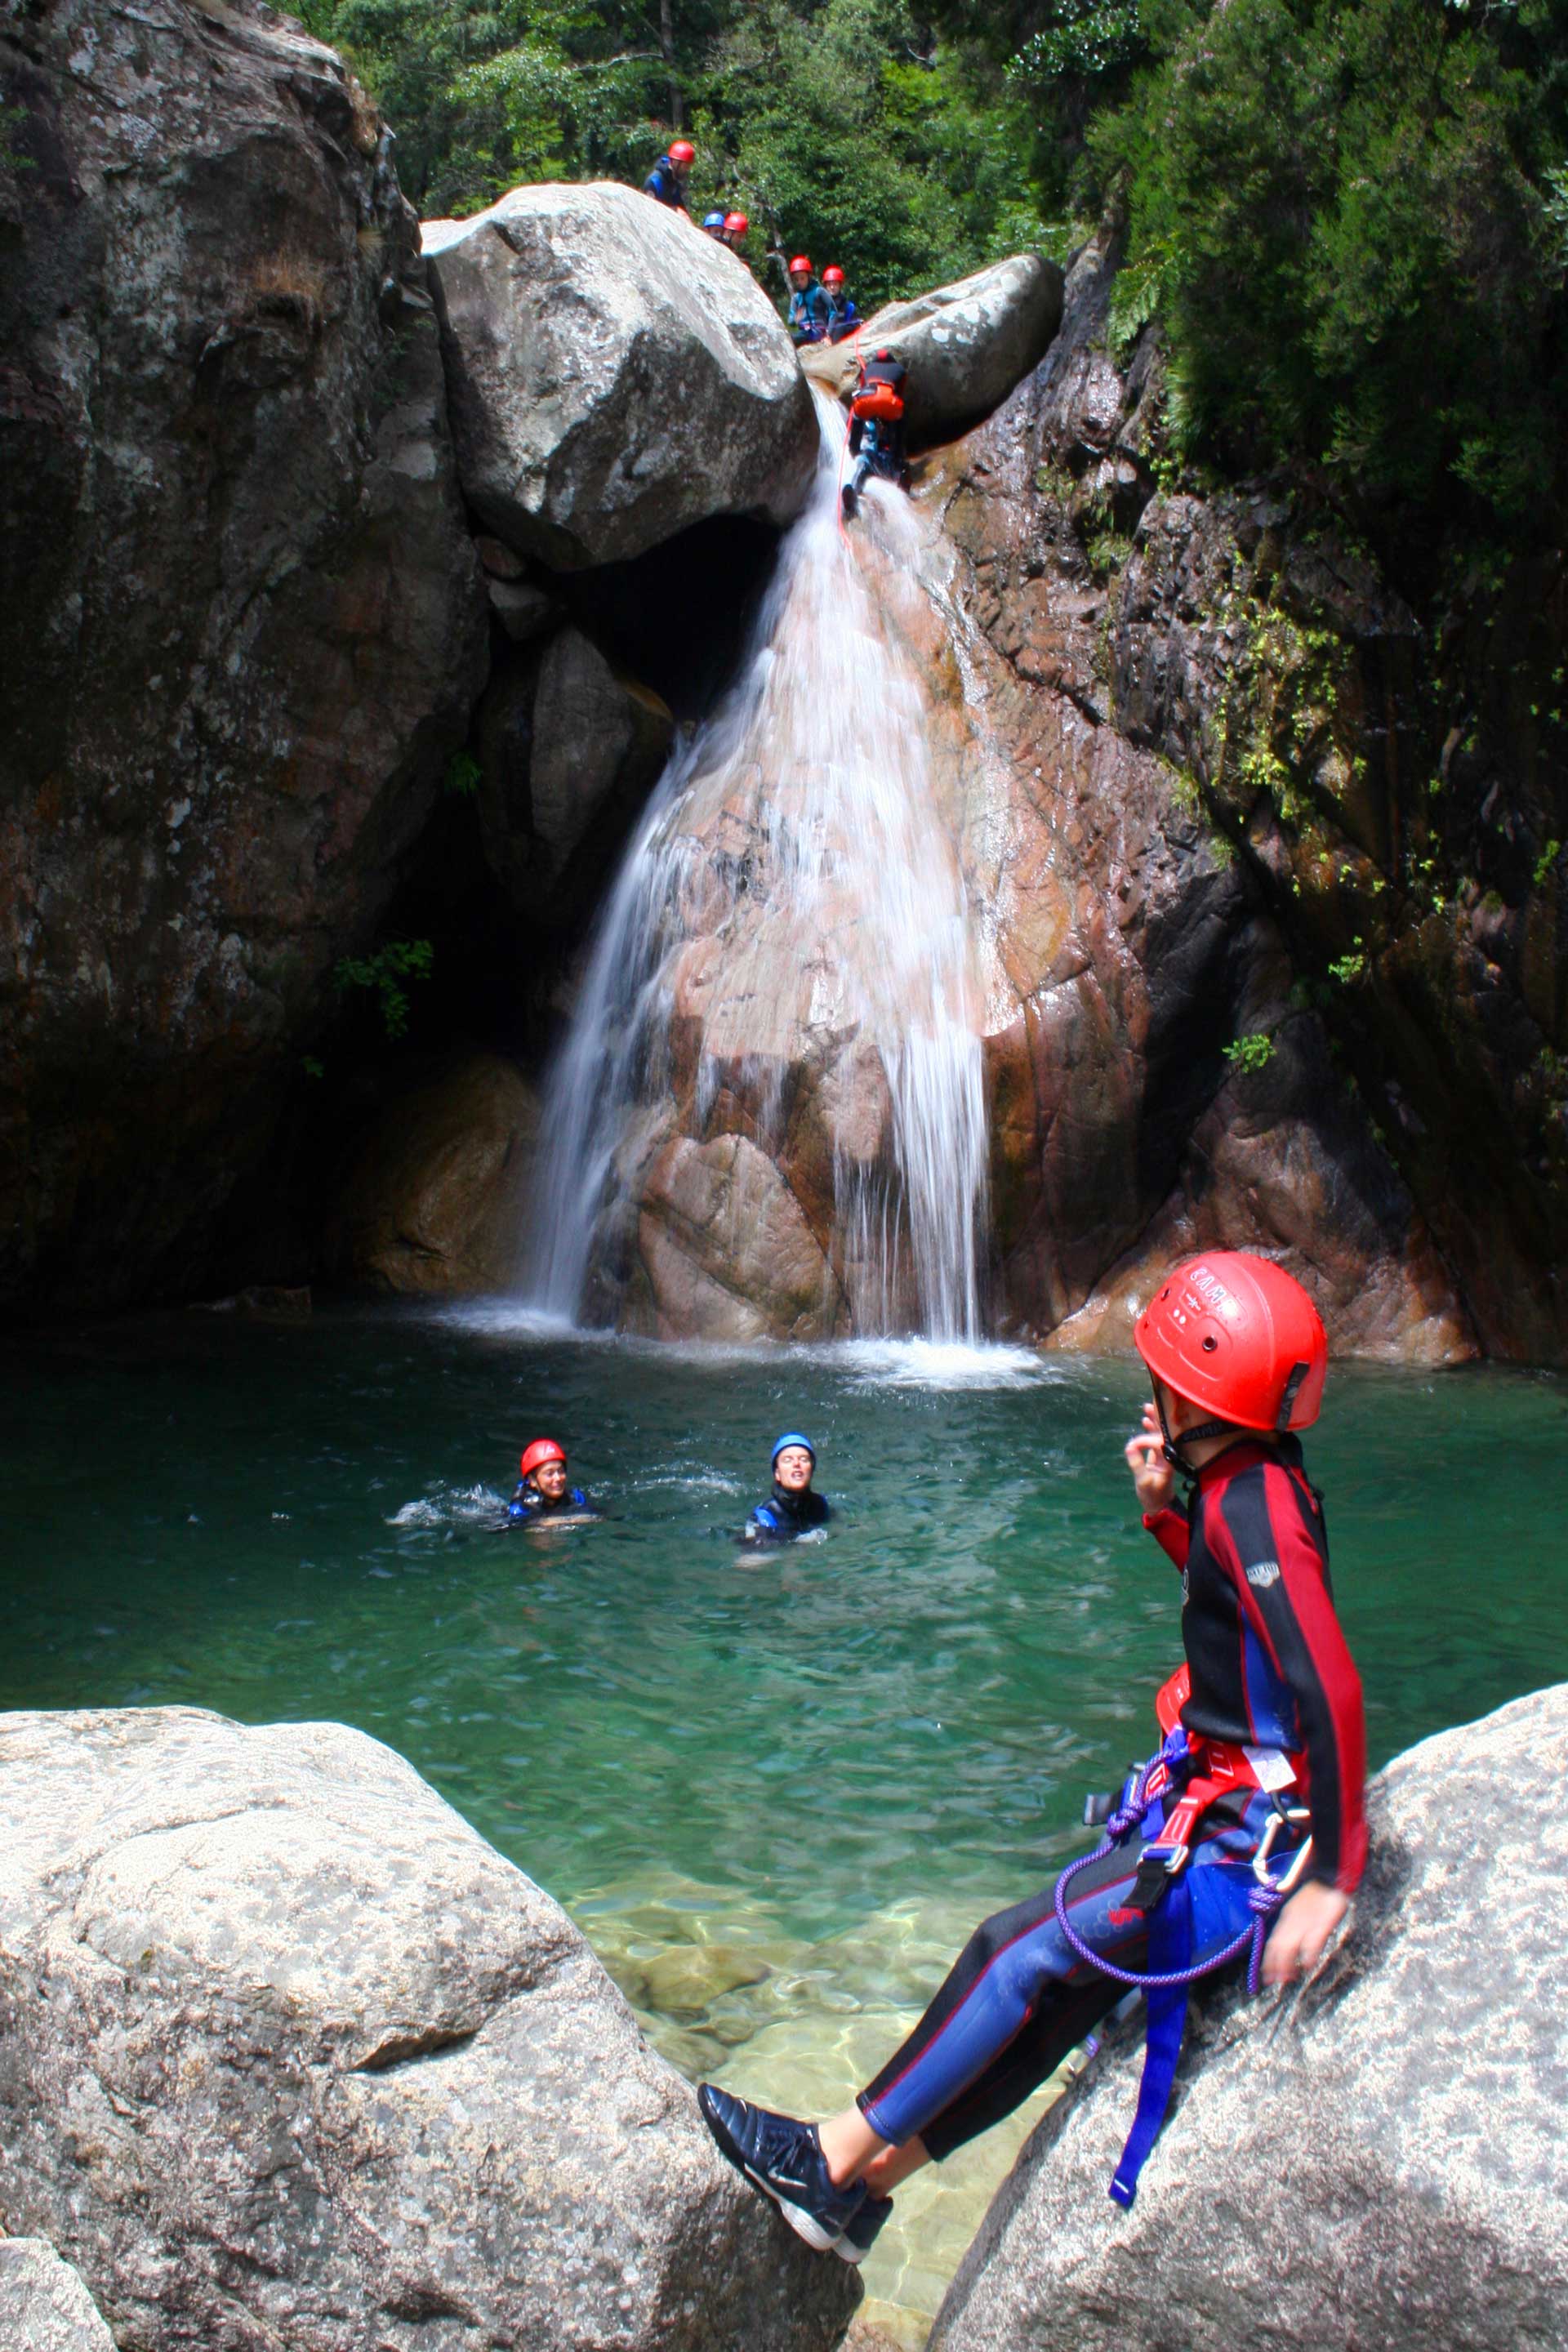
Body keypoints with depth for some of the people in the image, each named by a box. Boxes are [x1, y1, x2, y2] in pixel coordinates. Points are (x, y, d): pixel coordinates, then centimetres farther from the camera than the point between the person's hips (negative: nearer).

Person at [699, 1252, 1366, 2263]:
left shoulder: (1252, 1507, -25)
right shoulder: (1253, 1484, 5)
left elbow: (1333, 1694, -30)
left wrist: (1331, 1882, -26)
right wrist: (1162, 1507, 9)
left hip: (1236, 1838, -9)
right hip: (1238, 1806, 9)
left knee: (1018, 1955, -7)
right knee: (1057, 1986, 10)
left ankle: (838, 2157, 7)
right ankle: (866, 2187, 18)